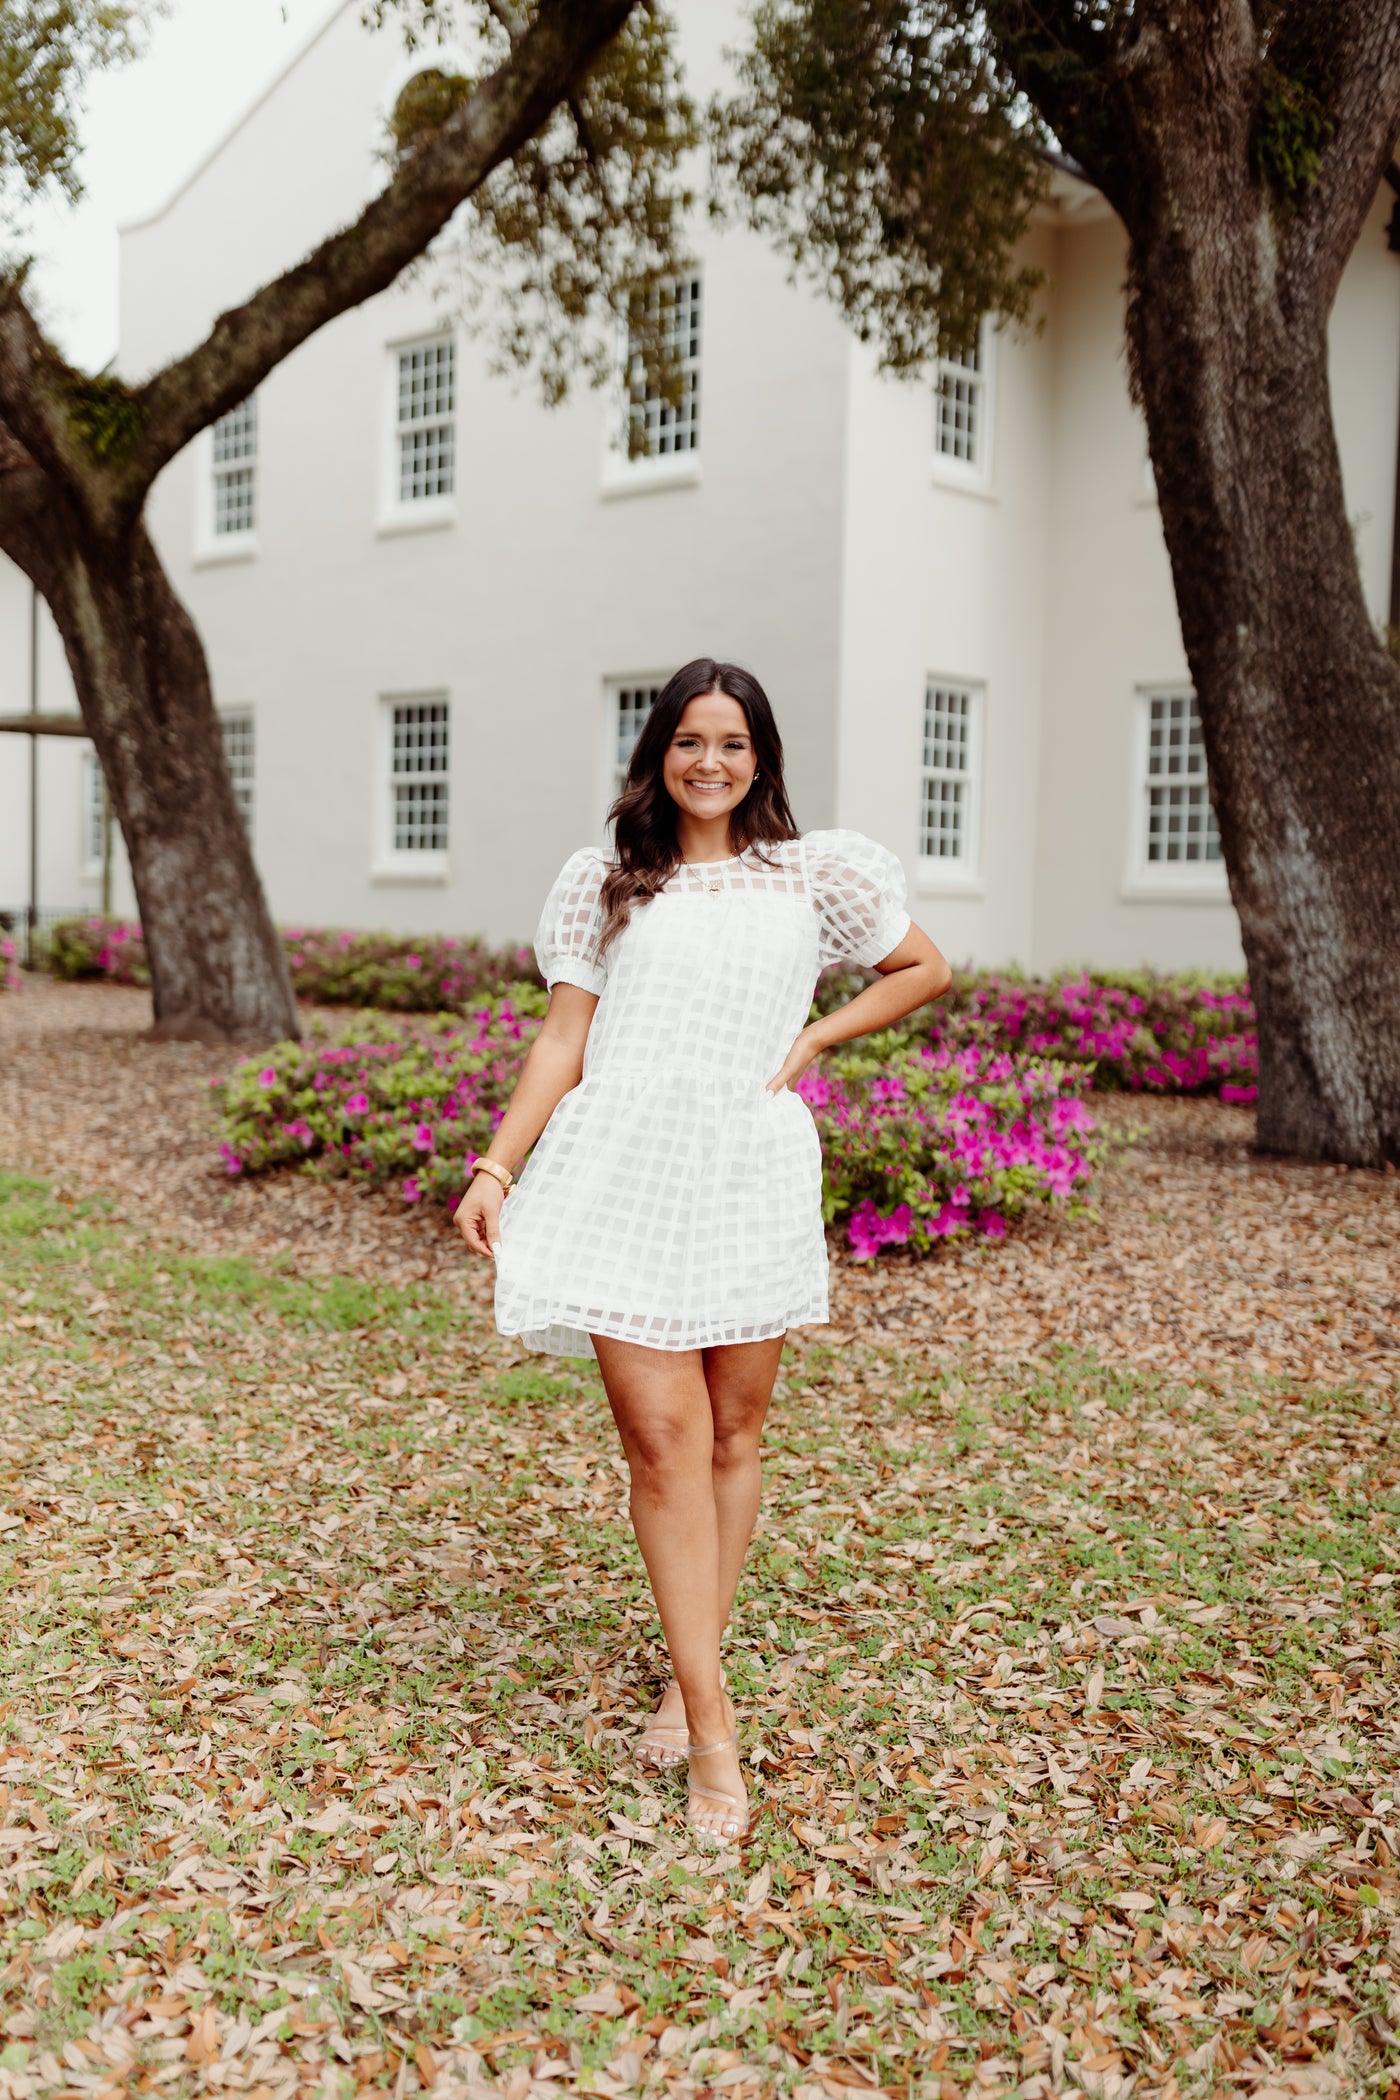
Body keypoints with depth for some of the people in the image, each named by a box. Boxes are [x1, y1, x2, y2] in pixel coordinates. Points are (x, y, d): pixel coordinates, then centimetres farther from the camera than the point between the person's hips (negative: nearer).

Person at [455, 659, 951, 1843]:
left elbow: (925, 970, 18)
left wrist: (813, 1040, 5)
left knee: (731, 1437, 7)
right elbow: (562, 1041, 8)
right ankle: (713, 1726, -1)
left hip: (749, 1178, 1)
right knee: (662, 1439, -7)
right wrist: (495, 1168, 1)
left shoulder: (815, 874, 9)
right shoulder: (606, 881, 10)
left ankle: (693, 1677, 24)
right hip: (625, 1173, -1)